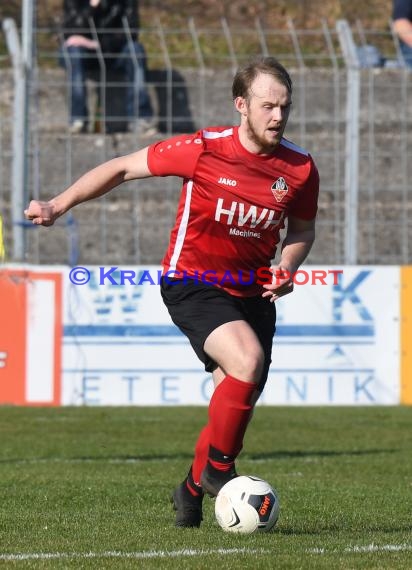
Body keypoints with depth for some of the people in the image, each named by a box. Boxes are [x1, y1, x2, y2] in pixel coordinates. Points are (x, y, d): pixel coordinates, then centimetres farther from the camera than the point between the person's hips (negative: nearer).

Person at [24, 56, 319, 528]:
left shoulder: (300, 169, -5)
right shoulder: (202, 150, -16)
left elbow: (301, 229, 13)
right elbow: (123, 168, -6)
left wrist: (287, 268, -9)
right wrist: (59, 205, -10)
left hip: (252, 293, 5)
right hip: (192, 284, -5)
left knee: (240, 399, 4)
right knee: (247, 359, -28)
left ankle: (192, 490, 27)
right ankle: (215, 468, -10)